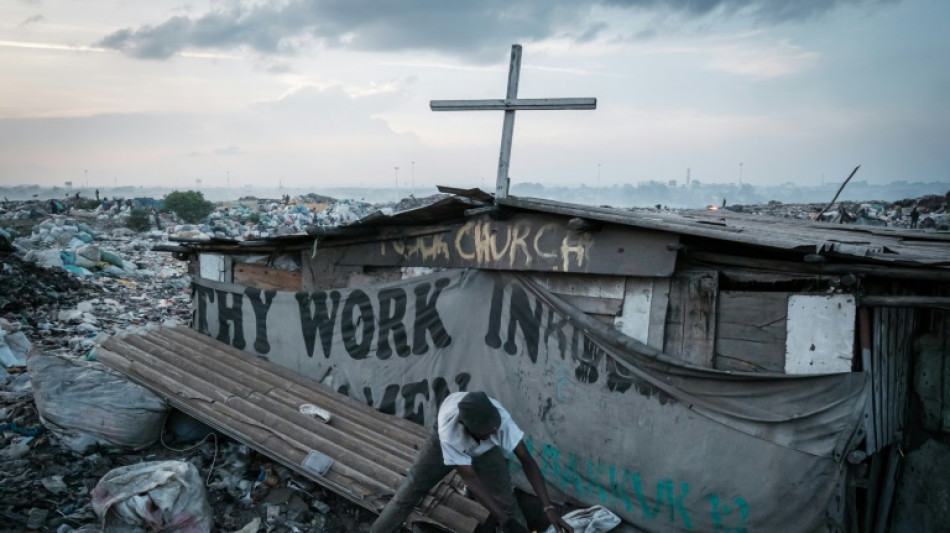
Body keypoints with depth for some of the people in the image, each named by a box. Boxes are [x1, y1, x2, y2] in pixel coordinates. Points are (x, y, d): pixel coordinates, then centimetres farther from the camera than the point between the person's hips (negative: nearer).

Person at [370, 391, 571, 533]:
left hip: (486, 450, 1)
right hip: (447, 442, -1)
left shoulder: (500, 418, -42)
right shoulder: (449, 431, -45)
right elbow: (470, 478, -37)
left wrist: (548, 507, -41)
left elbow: (526, 460, -35)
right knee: (408, 492, 0)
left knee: (506, 502, -7)